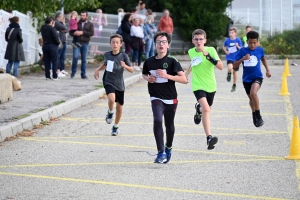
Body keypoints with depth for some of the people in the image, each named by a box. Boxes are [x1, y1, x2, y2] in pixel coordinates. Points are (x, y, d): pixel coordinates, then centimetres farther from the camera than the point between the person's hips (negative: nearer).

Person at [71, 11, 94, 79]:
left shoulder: (90, 24, 9)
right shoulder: (77, 23, 10)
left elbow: (92, 33, -4)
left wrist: (82, 32, -14)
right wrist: (74, 33, -13)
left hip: (85, 43, 0)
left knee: (84, 59, 4)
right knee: (75, 57, -13)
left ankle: (83, 74, 11)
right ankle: (73, 72, 2)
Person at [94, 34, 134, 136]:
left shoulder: (124, 56, -9)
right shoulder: (107, 55, -2)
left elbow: (132, 70, -10)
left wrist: (125, 66, -30)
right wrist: (98, 69, 6)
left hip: (119, 84, 0)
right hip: (108, 82, 0)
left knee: (119, 107, 9)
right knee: (111, 99, -30)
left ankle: (115, 127, 31)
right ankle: (110, 112, 2)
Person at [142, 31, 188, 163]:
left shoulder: (172, 61, -8)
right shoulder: (149, 62, 0)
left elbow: (184, 79, -15)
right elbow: (144, 74, 22)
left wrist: (167, 76, -24)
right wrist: (148, 78, -2)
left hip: (170, 99, 0)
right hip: (156, 97, 0)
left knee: (169, 125, 14)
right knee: (157, 120, -23)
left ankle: (168, 148, 42)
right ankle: (161, 153, -22)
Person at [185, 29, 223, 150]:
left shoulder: (211, 50, -10)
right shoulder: (191, 52, -2)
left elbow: (221, 67, -19)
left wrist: (210, 58, -32)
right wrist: (185, 74, 30)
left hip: (211, 86, 1)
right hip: (198, 86, -1)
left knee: (206, 110, 20)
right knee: (206, 109, -24)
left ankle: (198, 109, 58)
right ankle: (209, 138, -28)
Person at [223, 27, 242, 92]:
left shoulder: (238, 40, -9)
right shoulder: (227, 40, -5)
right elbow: (224, 47, 14)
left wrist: (238, 46, -26)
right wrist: (226, 51, -4)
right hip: (229, 57, 0)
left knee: (235, 71, 11)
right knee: (230, 68, -29)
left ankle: (234, 85, 28)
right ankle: (229, 74, 7)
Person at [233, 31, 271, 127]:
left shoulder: (260, 50, -6)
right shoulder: (242, 51, -10)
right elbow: (234, 66, -11)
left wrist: (267, 69, 17)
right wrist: (242, 59, -26)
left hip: (257, 77, -2)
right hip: (246, 79, 2)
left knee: (253, 93, -29)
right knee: (251, 98, 18)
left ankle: (258, 116, -16)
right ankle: (254, 114, 46)